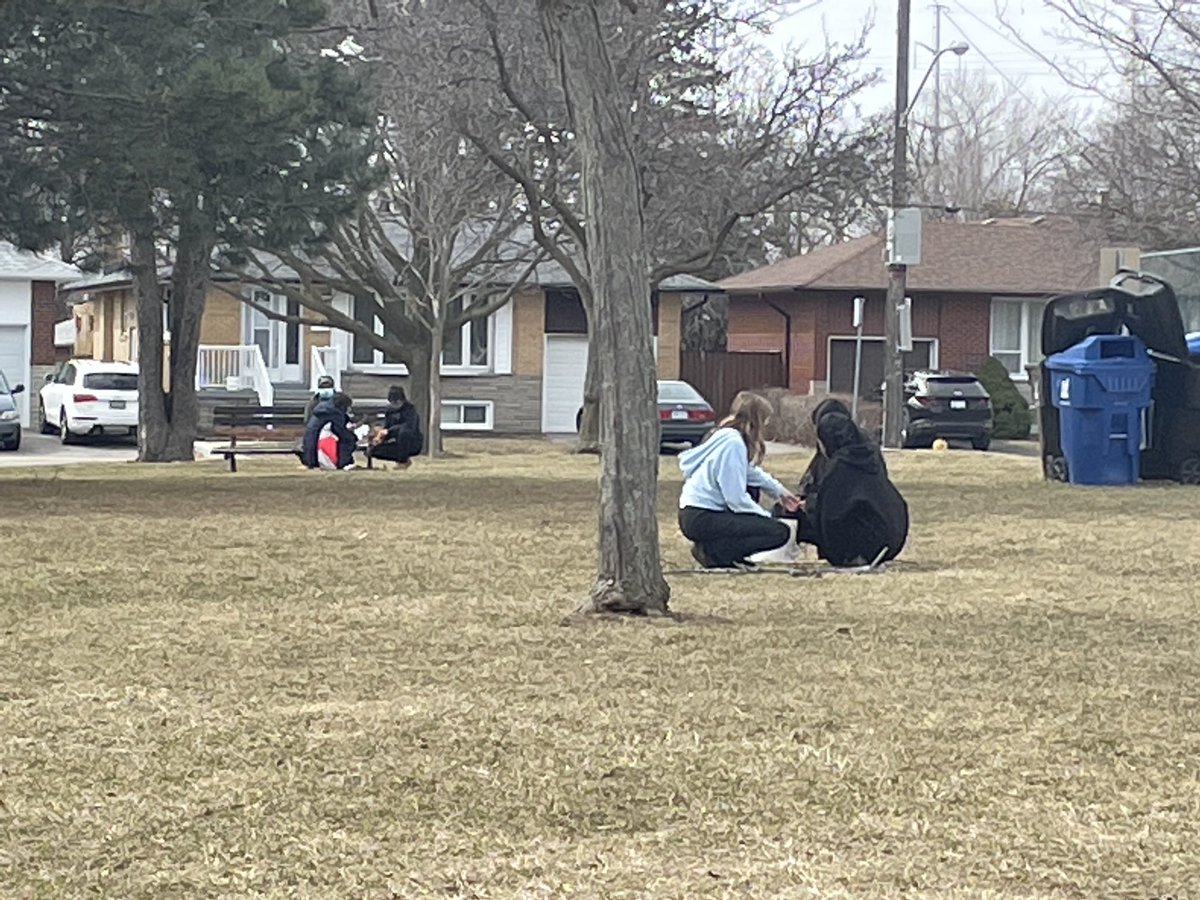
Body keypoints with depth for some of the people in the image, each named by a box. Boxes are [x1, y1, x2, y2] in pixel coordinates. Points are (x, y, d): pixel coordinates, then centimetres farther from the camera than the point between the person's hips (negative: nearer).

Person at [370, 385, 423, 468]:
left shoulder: (410, 408, -13)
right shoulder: (390, 410, 5)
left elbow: (409, 426, -30)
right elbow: (386, 427, 7)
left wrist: (389, 430, -31)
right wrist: (379, 436, -16)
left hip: (414, 443, -6)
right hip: (398, 444, 6)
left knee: (403, 431, -37)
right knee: (374, 450, -10)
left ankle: (403, 461, -20)